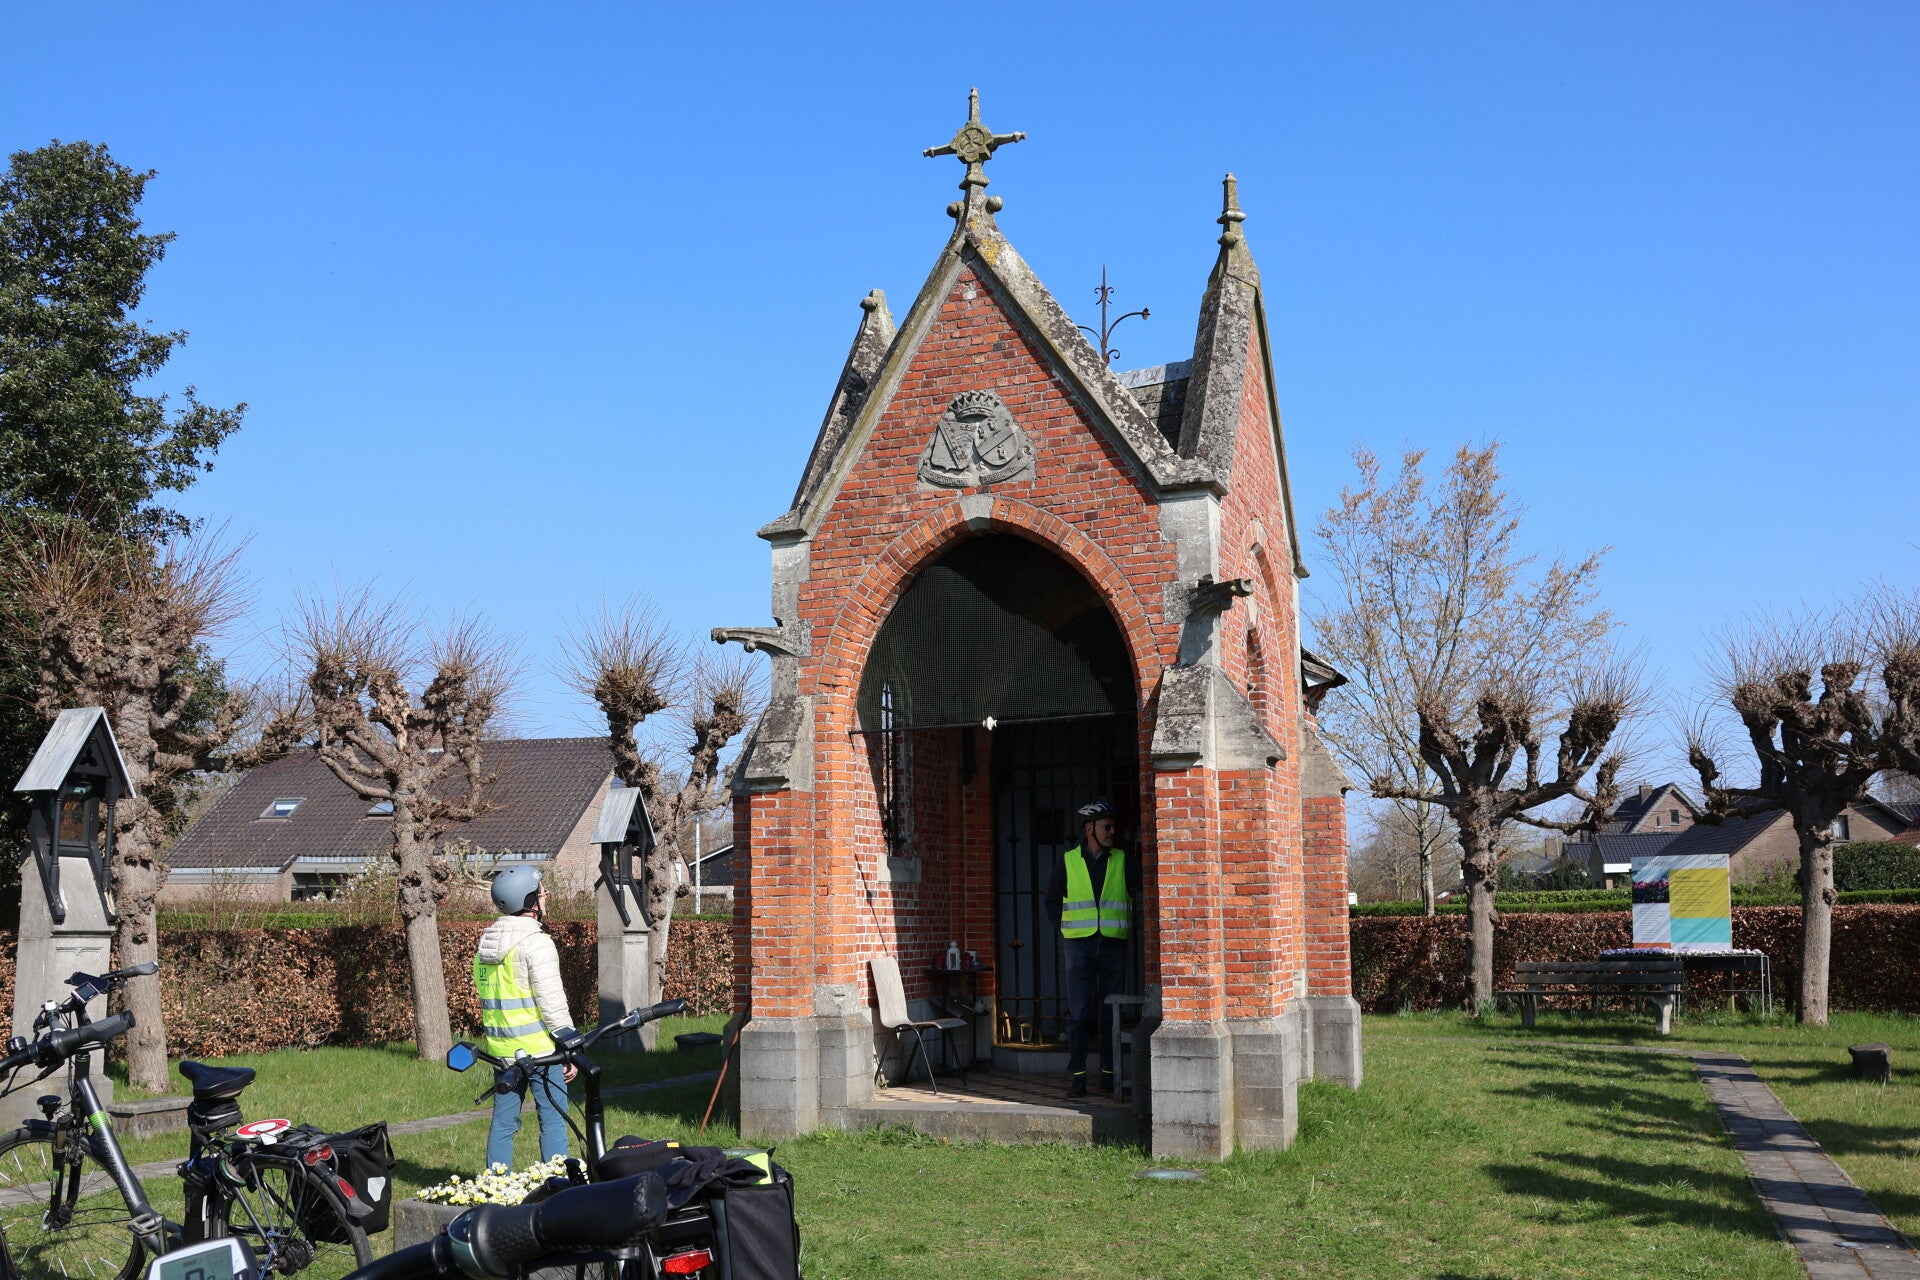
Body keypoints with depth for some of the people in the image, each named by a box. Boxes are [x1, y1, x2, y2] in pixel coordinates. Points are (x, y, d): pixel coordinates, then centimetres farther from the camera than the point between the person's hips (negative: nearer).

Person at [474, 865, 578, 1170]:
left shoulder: (486, 943, 12)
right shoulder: (536, 942, -14)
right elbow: (551, 1002, -16)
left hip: (502, 1049, 8)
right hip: (539, 1049, -8)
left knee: (503, 1123, 12)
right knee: (553, 1121, -1)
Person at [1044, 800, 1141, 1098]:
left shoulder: (1124, 862, 7)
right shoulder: (1067, 862, 6)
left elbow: (1142, 895, 9)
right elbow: (1053, 900, 16)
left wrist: (1127, 926, 0)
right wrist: (1066, 928, 8)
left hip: (1113, 945, 1)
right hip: (1079, 945, -1)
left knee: (1111, 1012, 4)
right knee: (1079, 1012, -4)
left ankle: (1109, 1074, 11)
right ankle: (1077, 1075, -1)